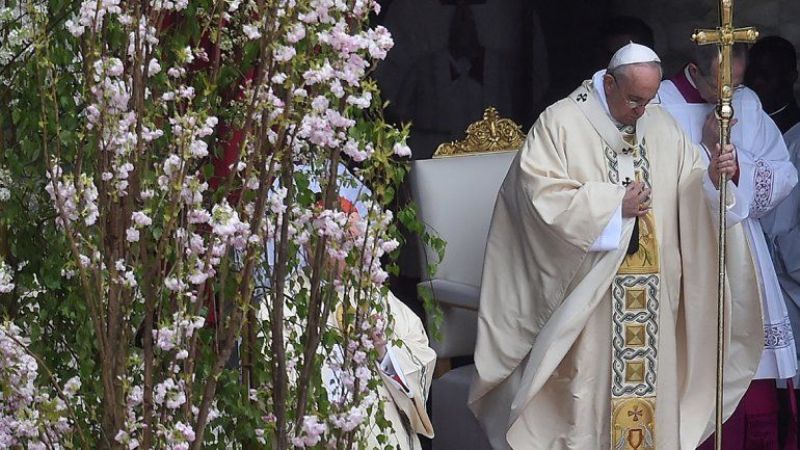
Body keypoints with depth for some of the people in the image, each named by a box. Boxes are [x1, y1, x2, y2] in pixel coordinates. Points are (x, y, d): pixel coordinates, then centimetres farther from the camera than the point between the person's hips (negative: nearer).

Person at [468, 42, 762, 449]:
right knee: (590, 383, -4)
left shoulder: (662, 126, 11)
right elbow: (542, 194, -14)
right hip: (586, 291, -5)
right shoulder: (560, 123, -5)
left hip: (653, 290, 5)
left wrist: (711, 177, -10)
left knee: (651, 378, 5)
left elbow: (690, 190, 13)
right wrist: (614, 204, -14)